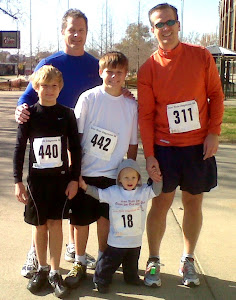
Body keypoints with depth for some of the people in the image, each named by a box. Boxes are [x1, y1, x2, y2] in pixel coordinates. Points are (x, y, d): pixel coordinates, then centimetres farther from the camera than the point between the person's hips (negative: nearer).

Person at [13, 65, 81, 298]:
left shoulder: (67, 115, -2)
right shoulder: (29, 115, -3)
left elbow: (75, 149, 2)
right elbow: (19, 148, 0)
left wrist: (74, 179, -2)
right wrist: (18, 181, -3)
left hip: (61, 178, 0)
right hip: (37, 179, 0)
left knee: (56, 223, 2)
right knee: (40, 225, 9)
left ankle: (55, 272, 15)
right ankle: (42, 268, 27)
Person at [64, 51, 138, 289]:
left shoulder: (131, 106, 1)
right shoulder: (89, 98, -7)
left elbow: (132, 144, 8)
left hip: (113, 175, 2)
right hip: (85, 173, -1)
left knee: (105, 218, 10)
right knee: (81, 220, 7)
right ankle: (79, 264, 25)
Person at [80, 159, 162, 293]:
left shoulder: (144, 191, -3)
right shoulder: (112, 192, -8)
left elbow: (156, 190, -3)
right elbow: (98, 193, -2)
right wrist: (85, 186, -12)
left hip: (135, 241, 3)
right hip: (116, 241, -3)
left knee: (132, 264, 23)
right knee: (108, 263, 7)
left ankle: (132, 277, 46)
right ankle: (101, 280, 25)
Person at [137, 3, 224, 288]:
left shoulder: (201, 56, -1)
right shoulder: (148, 69, -3)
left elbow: (216, 95, 3)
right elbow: (145, 114, -3)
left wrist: (214, 133, -7)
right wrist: (149, 155, -7)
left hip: (199, 146, 1)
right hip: (164, 147, -1)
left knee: (193, 203, 9)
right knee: (161, 203, 4)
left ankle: (188, 261, 25)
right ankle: (153, 261, 19)